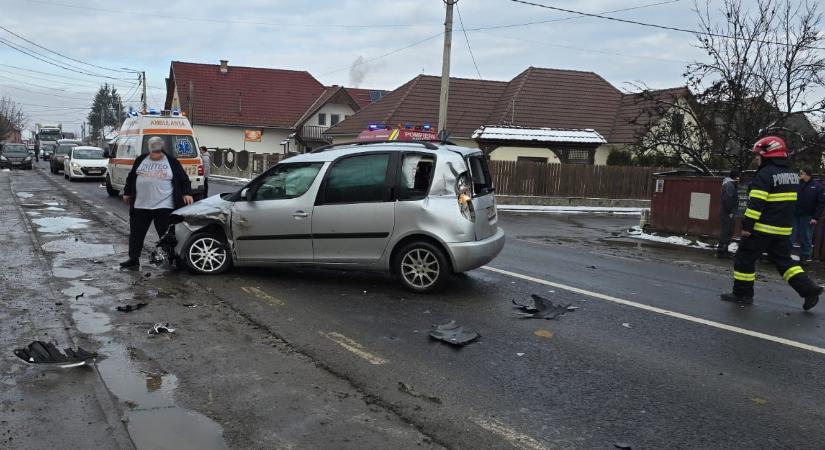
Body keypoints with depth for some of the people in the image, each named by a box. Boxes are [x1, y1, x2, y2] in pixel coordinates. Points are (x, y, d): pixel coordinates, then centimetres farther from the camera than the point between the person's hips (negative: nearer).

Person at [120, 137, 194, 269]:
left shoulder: (172, 162, 3)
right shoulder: (140, 160, 11)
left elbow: (183, 179, 3)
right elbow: (131, 177, 19)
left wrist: (187, 193, -9)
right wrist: (127, 193, 19)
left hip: (164, 206, -3)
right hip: (140, 205, 3)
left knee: (166, 234, 1)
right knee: (136, 233, 7)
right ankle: (133, 259, 16)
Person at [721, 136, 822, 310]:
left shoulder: (765, 174, -16)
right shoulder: (792, 174, 12)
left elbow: (756, 203, -21)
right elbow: (788, 202, 20)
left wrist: (747, 225, -19)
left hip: (762, 228, -8)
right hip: (783, 229, 8)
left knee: (744, 259, 3)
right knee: (783, 260, 16)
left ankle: (742, 294, 8)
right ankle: (809, 289, 6)